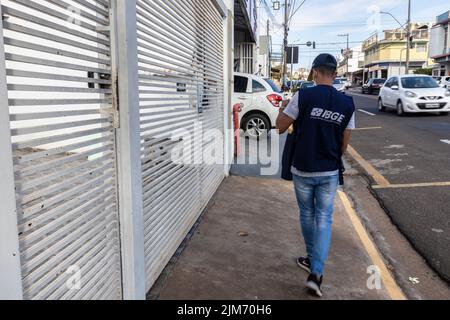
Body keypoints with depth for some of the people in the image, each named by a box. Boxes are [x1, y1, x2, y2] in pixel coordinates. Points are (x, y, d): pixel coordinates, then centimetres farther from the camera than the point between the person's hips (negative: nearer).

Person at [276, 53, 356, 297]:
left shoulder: (303, 96, -12)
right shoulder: (347, 103, -2)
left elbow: (280, 127, -3)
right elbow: (344, 144, 4)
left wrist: (283, 108, 15)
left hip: (302, 170, -1)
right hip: (330, 172, 1)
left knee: (307, 215, 17)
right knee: (324, 218, 9)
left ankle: (312, 260, 35)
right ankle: (316, 272, 1)